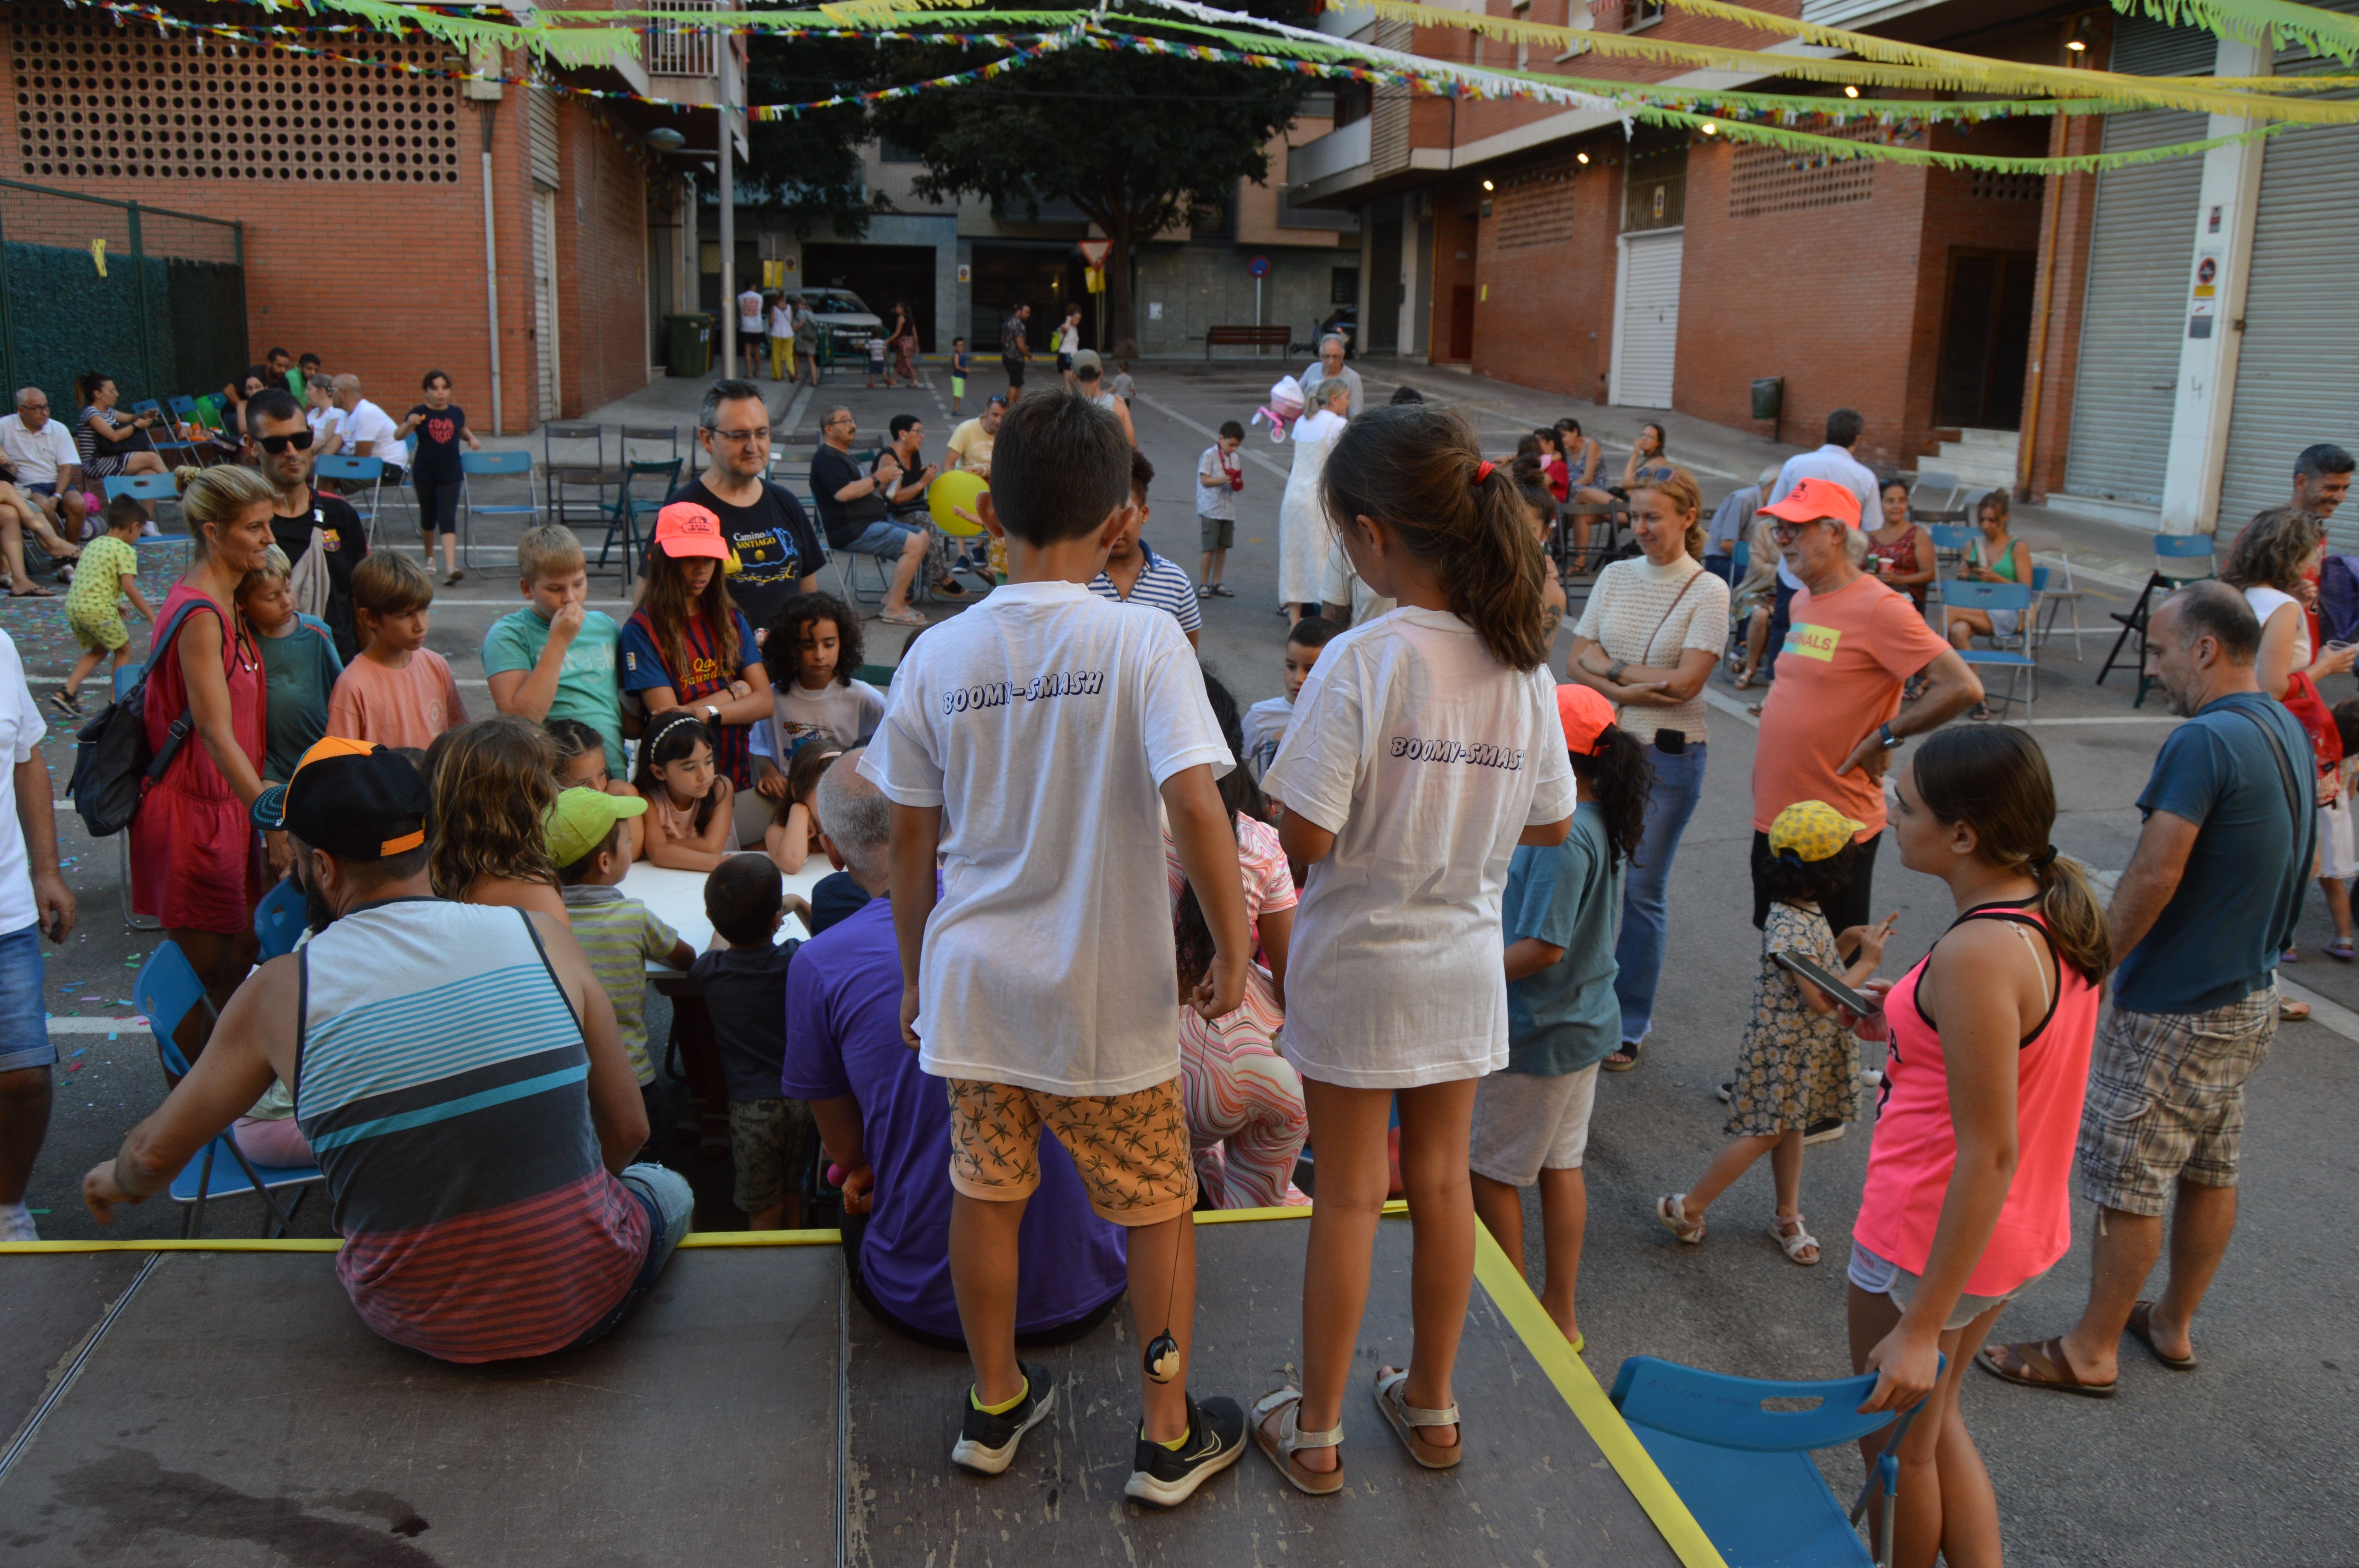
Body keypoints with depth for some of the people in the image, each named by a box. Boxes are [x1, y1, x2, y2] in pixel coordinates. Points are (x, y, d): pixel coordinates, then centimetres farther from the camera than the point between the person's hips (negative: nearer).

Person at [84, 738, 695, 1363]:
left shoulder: (282, 991, -8)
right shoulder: (543, 937, -9)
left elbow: (156, 1153, 7)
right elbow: (628, 1129, -1)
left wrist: (116, 1180, 31)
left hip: (421, 1329, 2)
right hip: (587, 1301, -1)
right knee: (667, 1188, 32)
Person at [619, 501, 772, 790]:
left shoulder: (732, 620, 13)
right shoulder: (642, 629, -3)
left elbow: (764, 701, 4)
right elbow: (668, 716, -9)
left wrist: (707, 713, -12)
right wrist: (734, 691, 1)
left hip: (738, 775, 4)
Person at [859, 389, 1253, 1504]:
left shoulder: (938, 655, -3)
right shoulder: (1142, 642, -14)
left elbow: (910, 836, 4)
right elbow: (1195, 801, -24)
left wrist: (915, 974, 16)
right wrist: (1232, 954, -12)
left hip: (975, 981, 3)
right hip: (1107, 994, -3)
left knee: (988, 1194, 18)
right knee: (1158, 1208, 14)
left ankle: (995, 1407, 35)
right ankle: (1169, 1437, 25)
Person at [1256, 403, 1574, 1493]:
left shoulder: (1362, 660, -22)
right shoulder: (1523, 663, -5)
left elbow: (1305, 839, -23)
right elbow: (1551, 825, 4)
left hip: (1357, 963, -4)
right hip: (1465, 962, 5)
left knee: (1348, 1196, 8)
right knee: (1442, 1181, 18)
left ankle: (1315, 1432, 24)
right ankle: (1431, 1408, 35)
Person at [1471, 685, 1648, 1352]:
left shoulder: (1562, 836, -27)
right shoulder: (1605, 823, 2)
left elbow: (1543, 948, -28)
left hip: (1538, 1033, -9)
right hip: (1583, 1021, 9)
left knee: (1491, 1168, 8)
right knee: (1561, 1165, 18)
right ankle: (1560, 1313, 29)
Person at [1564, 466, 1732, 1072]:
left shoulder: (1708, 591, -5)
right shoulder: (1615, 577, 8)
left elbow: (1685, 682, -14)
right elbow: (1577, 663, 2)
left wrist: (1609, 665, -9)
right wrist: (1627, 689, -14)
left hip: (1669, 755, -4)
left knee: (1642, 891, 3)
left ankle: (1629, 1024, 18)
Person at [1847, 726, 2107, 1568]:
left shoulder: (1977, 956, -30)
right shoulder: (2062, 905, -3)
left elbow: (1989, 1155, -28)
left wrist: (1921, 1328, -25)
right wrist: (1908, 1025, 9)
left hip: (1931, 1242, -9)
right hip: (2029, 1227, 9)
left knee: (1896, 1444, 16)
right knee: (1934, 1419, 28)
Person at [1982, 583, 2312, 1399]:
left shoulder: (2204, 742, -24)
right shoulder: (2288, 732, 7)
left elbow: (2152, 879, -26)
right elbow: (2303, 863, 18)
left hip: (2174, 1010, -9)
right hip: (2250, 1000, 10)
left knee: (2128, 1182, 2)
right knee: (2209, 1170, 19)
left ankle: (2090, 1350, 14)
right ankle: (2173, 1323, 34)